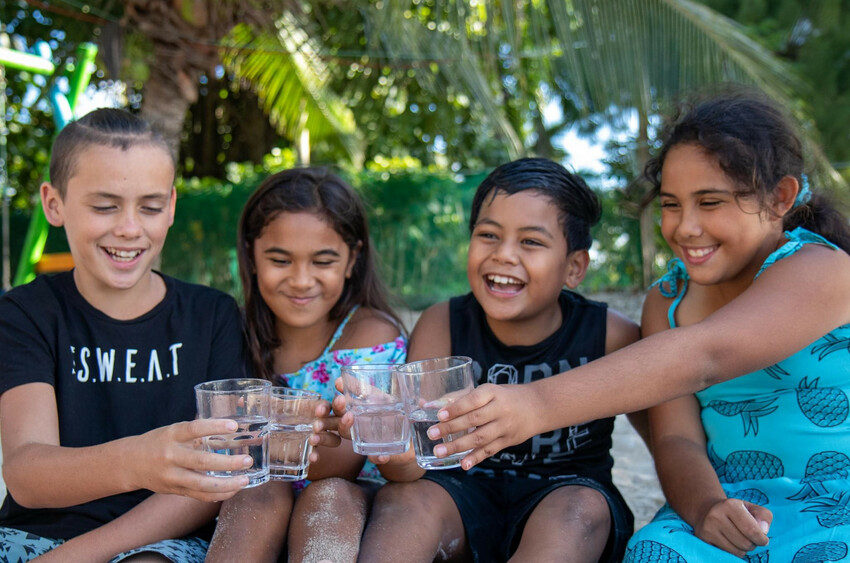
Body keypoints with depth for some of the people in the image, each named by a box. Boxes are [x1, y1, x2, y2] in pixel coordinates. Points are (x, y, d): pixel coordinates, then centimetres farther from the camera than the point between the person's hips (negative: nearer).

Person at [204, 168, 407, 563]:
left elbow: (342, 469, -20)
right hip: (258, 518, 3)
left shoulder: (375, 335, -10)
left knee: (328, 497, -32)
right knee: (261, 488, -28)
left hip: (352, 514, -2)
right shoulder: (242, 334, -1)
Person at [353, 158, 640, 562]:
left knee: (581, 509, -32)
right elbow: (411, 467, -14)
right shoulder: (441, 327, -7)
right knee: (402, 498, -29)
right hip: (465, 491, 0)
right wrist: (398, 453, -37)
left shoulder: (612, 338, -10)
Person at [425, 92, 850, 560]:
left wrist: (539, 404, -43)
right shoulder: (667, 300, 7)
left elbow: (702, 356, -31)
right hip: (732, 502, 3)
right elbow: (675, 438, -2)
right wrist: (704, 505, -27)